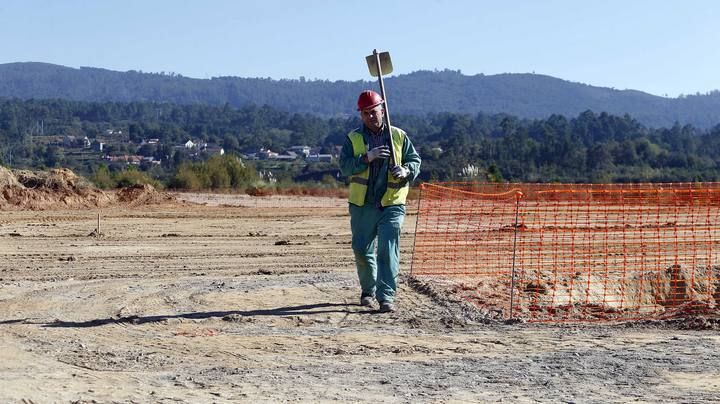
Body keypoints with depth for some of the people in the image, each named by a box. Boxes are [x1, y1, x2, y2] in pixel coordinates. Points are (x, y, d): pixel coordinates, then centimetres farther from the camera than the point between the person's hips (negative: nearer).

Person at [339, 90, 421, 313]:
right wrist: (367, 157, -20)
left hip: (392, 205, -1)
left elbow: (415, 160, 9)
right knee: (362, 250, 8)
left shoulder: (399, 136, 7)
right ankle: (368, 290, 28)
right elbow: (344, 166, -6)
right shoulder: (353, 138, 5)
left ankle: (386, 296, -8)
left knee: (388, 251, -10)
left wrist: (406, 171, -14)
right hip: (362, 205, 1)